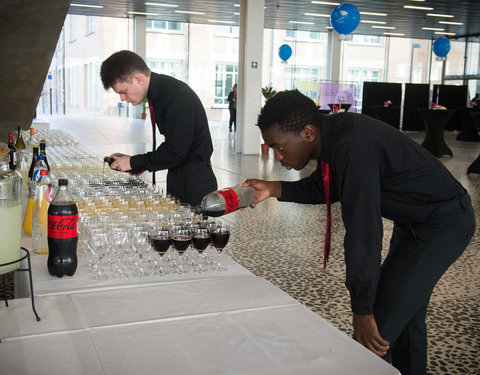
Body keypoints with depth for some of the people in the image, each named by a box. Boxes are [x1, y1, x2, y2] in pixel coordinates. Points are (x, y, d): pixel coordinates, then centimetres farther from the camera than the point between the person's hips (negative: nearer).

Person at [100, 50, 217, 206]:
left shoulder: (177, 96, -21)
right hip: (177, 184, 9)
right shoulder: (159, 93, 9)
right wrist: (143, 163, 6)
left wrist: (134, 162, -12)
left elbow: (175, 153, -22)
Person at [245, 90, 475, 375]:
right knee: (405, 314, 24)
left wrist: (362, 311, -24)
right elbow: (322, 188, 11)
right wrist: (273, 189, -6)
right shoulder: (334, 133, -4)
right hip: (415, 219, 10)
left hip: (442, 225, -10)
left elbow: (363, 233, -31)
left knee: (377, 331, -12)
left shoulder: (353, 148, -33)